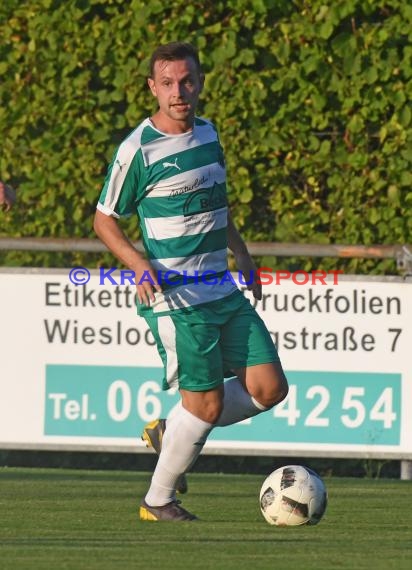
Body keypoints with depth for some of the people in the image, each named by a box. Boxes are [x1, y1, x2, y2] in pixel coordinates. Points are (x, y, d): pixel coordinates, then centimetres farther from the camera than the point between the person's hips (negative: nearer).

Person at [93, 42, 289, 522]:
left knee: (269, 388, 1)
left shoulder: (207, 132, 10)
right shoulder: (138, 150, -12)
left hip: (224, 292, 7)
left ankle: (171, 432, 19)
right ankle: (158, 501, 12)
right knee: (206, 404, -7)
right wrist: (140, 266, -19)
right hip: (175, 298, -7)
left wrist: (242, 256, 23)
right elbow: (104, 219, -4)